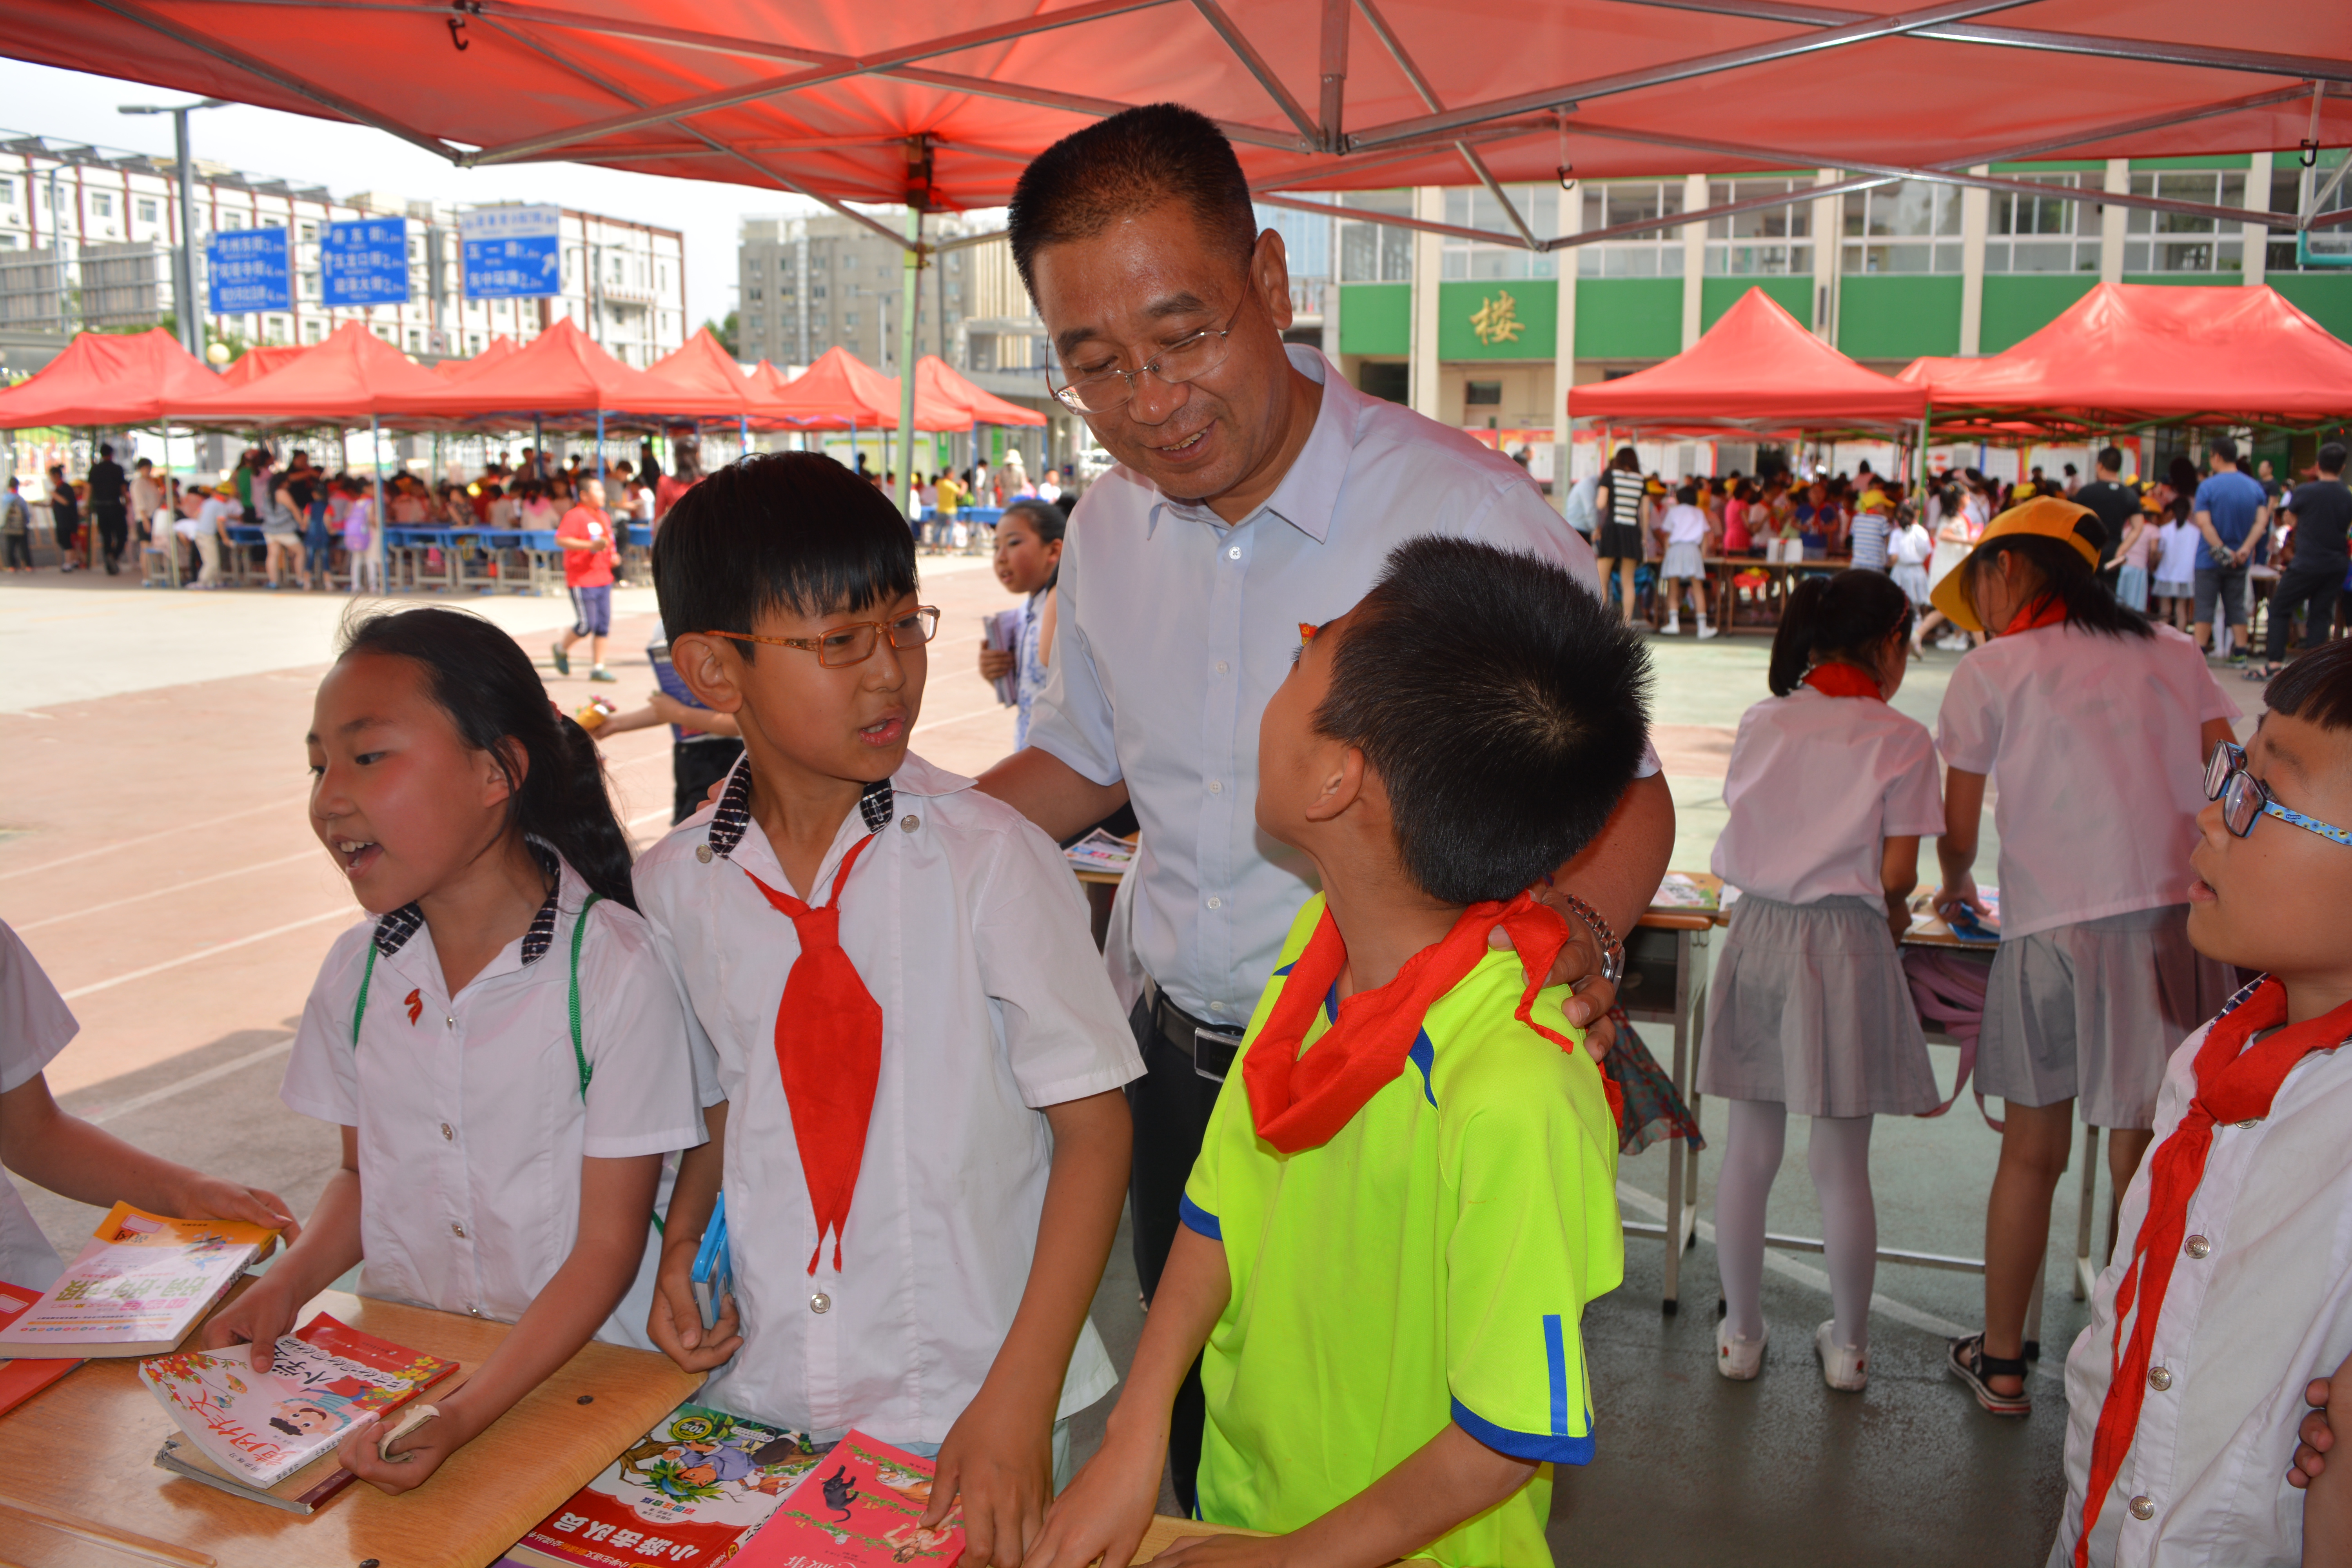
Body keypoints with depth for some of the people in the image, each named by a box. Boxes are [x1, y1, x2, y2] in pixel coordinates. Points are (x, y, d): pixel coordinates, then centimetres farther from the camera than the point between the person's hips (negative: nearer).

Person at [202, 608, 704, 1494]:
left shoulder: (615, 970, -15)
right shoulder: (356, 970, 3)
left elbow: (608, 1248, -12)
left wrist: (465, 1414, -22)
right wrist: (286, 1286, -2)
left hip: (578, 1374, -4)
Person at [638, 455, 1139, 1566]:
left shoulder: (989, 859, -15)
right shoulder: (674, 888, -2)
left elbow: (1092, 1124, -12)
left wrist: (1019, 1404, -16)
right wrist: (683, 1244, -5)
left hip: (965, 1406, -3)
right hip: (755, 1395, 3)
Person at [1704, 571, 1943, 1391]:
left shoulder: (1762, 722, 5)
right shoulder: (1899, 737, -6)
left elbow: (1746, 837, 8)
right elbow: (1897, 873, -9)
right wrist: (1894, 914, 13)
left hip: (1758, 931, 3)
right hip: (1846, 939, -3)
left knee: (1749, 1149, 13)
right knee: (1843, 1162, 9)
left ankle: (1740, 1332, 24)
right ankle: (1848, 1345, 24)